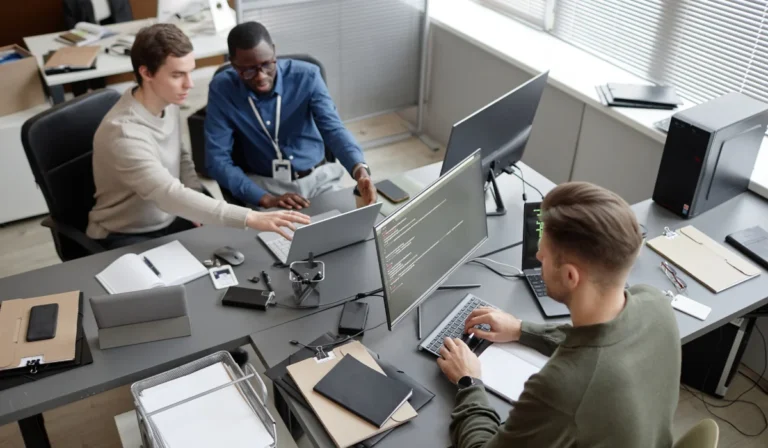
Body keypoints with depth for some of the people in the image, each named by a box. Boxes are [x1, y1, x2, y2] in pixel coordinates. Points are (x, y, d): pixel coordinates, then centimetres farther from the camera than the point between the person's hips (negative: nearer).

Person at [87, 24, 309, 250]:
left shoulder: (167, 101, -5)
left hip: (172, 220, 7)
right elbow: (171, 196, -39)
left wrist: (197, 208, -5)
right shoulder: (123, 133, -30)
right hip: (127, 237, -7)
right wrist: (249, 218, -48)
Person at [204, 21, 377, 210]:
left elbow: (333, 129, -19)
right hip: (264, 185, -1)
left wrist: (360, 170, -41)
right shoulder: (222, 89, -11)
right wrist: (266, 199, -26)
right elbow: (217, 160, -13)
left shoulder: (306, 76, -10)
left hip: (318, 177, 1)